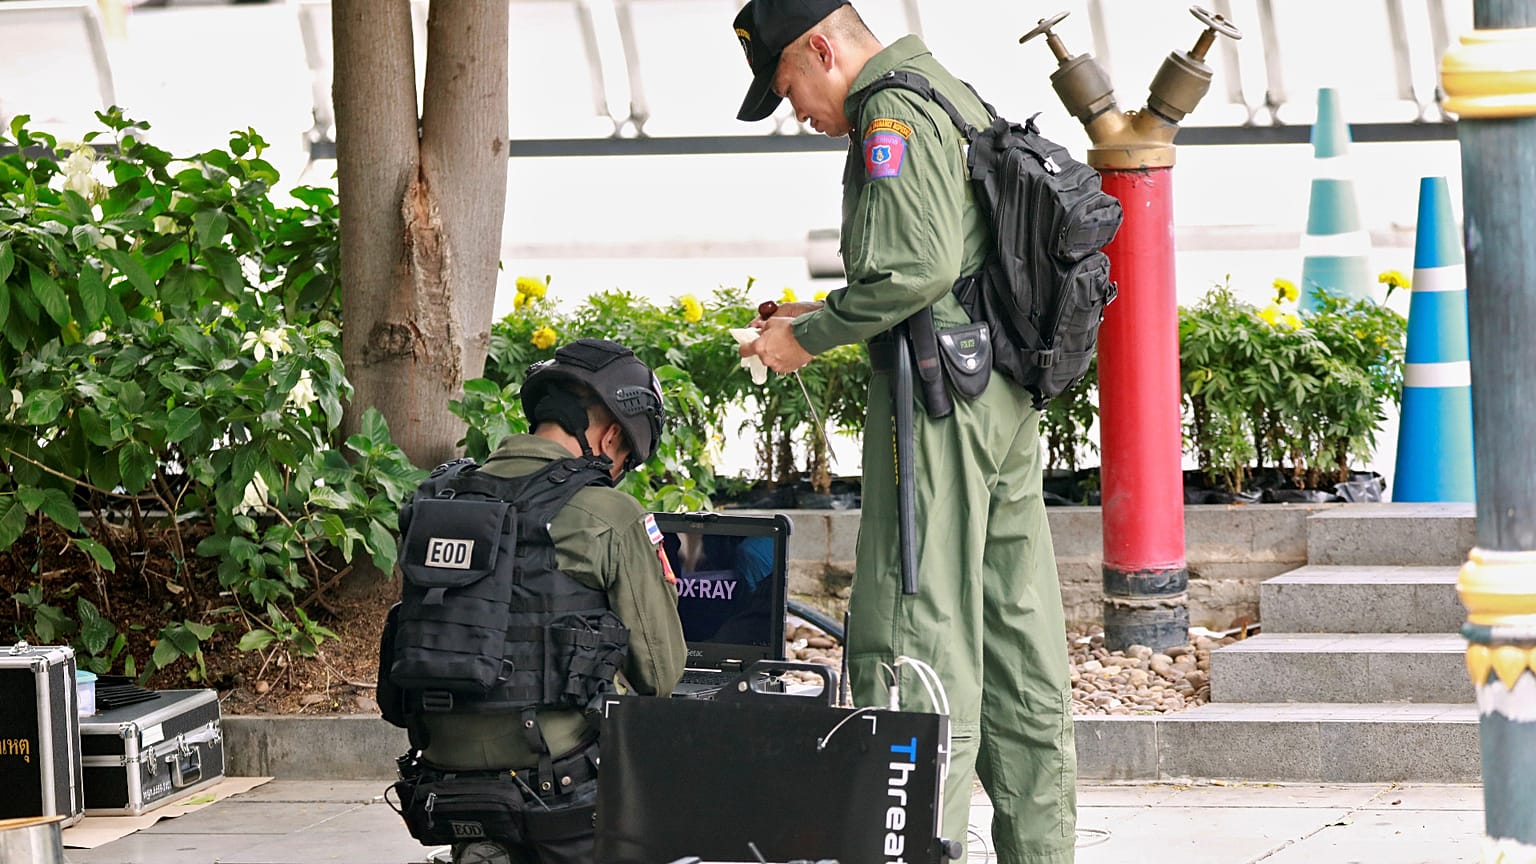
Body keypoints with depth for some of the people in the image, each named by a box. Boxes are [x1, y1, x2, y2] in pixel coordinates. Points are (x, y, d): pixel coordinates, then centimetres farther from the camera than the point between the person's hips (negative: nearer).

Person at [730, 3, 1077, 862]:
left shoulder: (894, 114, -11)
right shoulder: (952, 97, 21)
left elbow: (918, 267, -22)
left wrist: (810, 337, -11)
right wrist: (825, 313, 18)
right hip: (1007, 390, 10)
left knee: (916, 631, -9)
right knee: (1016, 633, 11)